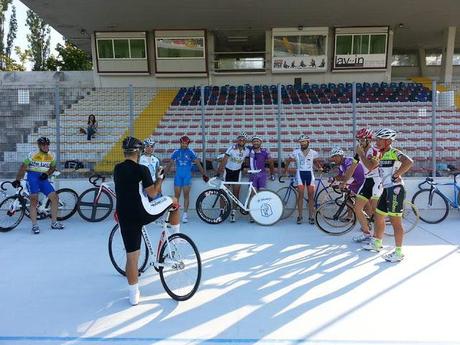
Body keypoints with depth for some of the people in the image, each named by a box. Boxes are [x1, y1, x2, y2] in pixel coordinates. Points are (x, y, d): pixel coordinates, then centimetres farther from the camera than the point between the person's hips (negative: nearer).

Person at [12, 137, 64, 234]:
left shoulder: (51, 156, 6)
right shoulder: (33, 155, -6)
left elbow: (53, 167, 17)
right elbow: (23, 167, -3)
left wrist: (47, 173, -3)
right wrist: (17, 180, -7)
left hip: (43, 178, 4)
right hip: (33, 177, -4)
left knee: (54, 197, -5)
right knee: (34, 200, -15)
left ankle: (54, 223, 6)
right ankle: (34, 225, -7)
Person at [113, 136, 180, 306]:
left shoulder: (117, 169, 9)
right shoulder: (141, 169, -11)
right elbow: (152, 193, -10)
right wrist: (160, 179, 6)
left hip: (124, 217, 6)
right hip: (143, 214, -6)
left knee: (131, 256, 12)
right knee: (174, 201, 18)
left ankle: (134, 295, 20)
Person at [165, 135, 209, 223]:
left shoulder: (191, 152, 1)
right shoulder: (176, 152, 6)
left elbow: (198, 164, 0)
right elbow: (170, 164, 11)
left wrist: (204, 174, -3)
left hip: (187, 176, -1)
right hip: (178, 176, 2)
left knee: (186, 195, -1)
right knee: (177, 195, 2)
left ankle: (185, 214, 5)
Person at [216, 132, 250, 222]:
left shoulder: (247, 151, -9)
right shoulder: (232, 148, -18)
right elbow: (224, 160, -20)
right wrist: (218, 172, -25)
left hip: (237, 172, 2)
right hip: (228, 170, -2)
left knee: (236, 193, 1)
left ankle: (233, 212, 10)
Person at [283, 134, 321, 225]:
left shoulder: (313, 153, 6)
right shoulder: (295, 152, 2)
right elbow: (288, 161, 13)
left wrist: (319, 167, 4)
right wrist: (285, 171, 13)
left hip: (310, 173, 2)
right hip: (300, 173, -2)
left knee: (311, 196, 1)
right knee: (301, 194, -10)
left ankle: (310, 217, 9)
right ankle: (300, 216, -2)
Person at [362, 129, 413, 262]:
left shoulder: (394, 153, -12)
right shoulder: (382, 155, 15)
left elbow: (409, 162, -29)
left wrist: (396, 175, -22)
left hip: (395, 189, -9)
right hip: (386, 189, 9)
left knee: (395, 221, -3)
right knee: (378, 217, 18)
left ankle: (398, 252, 7)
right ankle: (377, 243, 35)